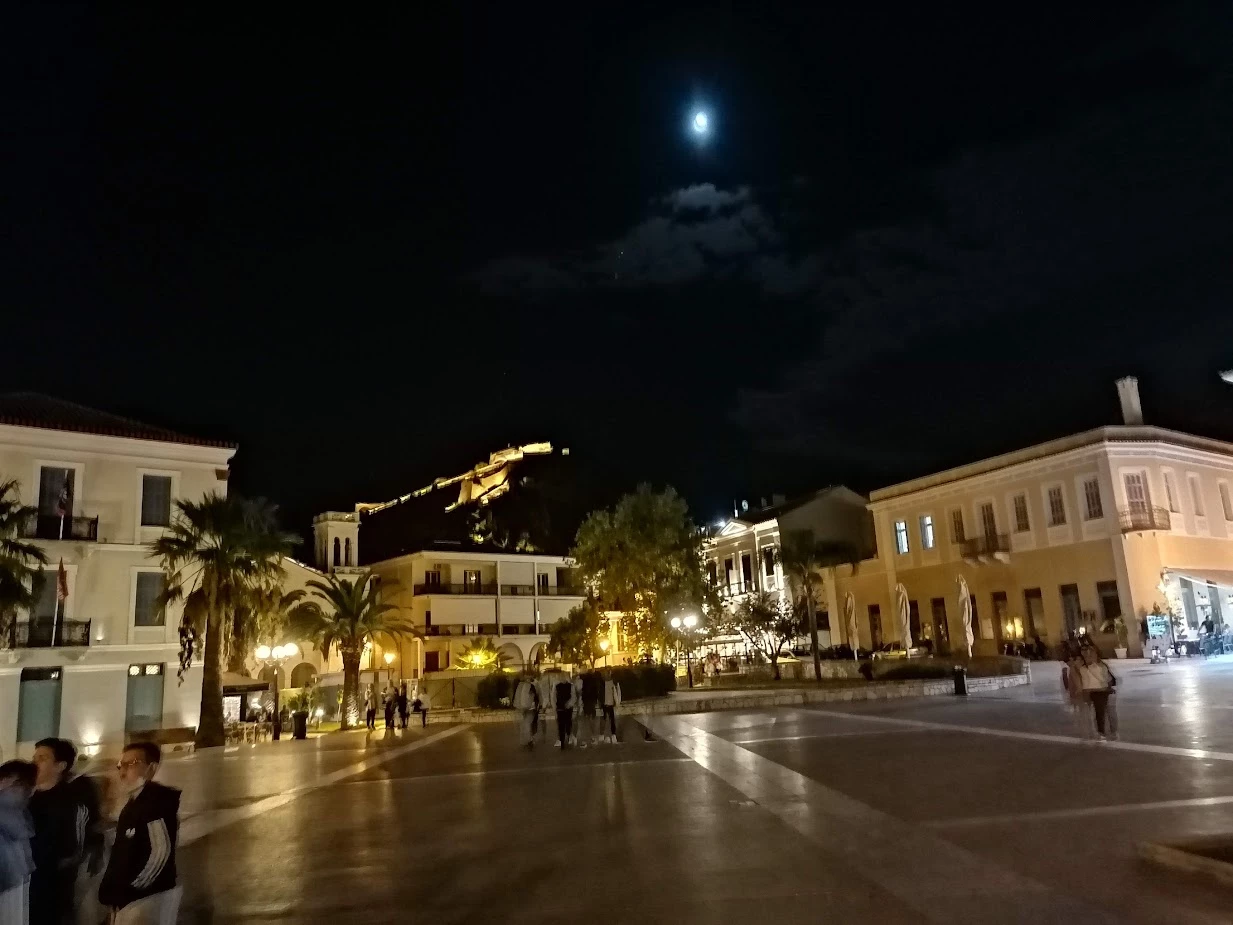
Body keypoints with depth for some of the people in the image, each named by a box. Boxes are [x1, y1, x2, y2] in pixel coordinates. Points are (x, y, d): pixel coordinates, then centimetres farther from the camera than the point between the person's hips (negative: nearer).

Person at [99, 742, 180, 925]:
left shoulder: (157, 800, -16)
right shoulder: (135, 802, 17)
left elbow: (161, 851, -22)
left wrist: (133, 887, -15)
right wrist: (114, 889, 10)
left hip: (148, 897, -10)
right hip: (129, 897, 10)